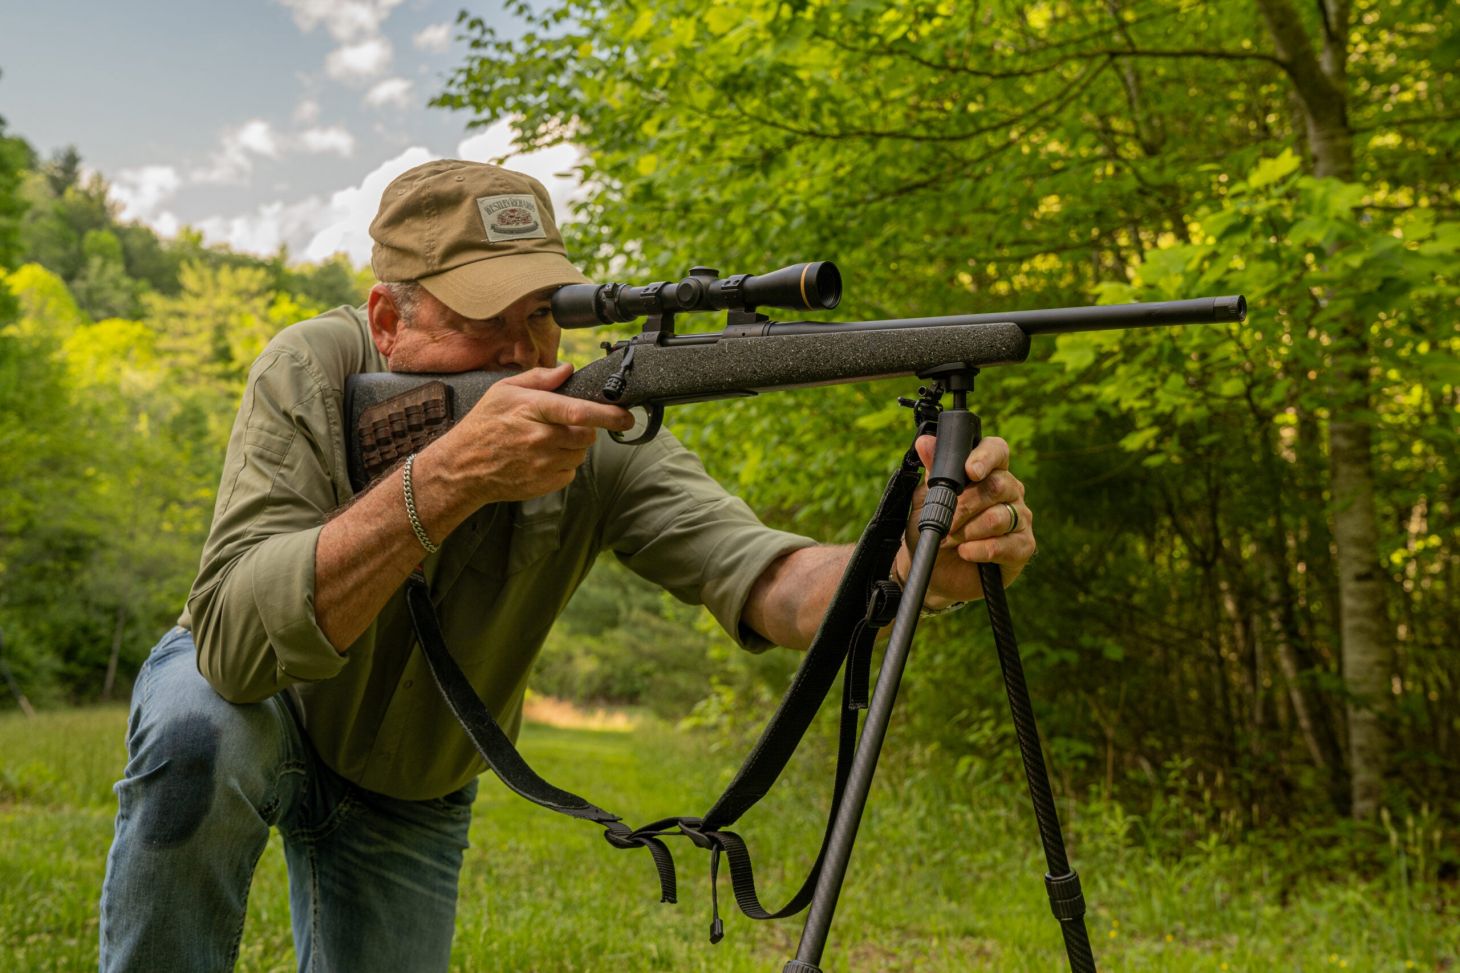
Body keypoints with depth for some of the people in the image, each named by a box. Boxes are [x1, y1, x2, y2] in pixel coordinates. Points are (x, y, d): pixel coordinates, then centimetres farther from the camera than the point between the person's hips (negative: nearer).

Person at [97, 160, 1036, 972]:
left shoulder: (601, 435, -24)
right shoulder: (314, 372, -28)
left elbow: (764, 579, -37)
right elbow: (233, 642, -41)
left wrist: (920, 558, -59)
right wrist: (450, 475, -53)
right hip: (251, 711, -2)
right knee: (200, 735, -35)